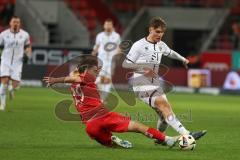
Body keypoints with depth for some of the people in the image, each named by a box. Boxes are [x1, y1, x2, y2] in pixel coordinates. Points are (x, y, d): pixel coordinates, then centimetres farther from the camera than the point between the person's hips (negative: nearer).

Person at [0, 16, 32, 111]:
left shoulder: (24, 35, 2)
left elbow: (28, 47, 17)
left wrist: (27, 55, -2)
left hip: (17, 63, 1)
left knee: (15, 85, -9)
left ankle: (12, 89, 32)